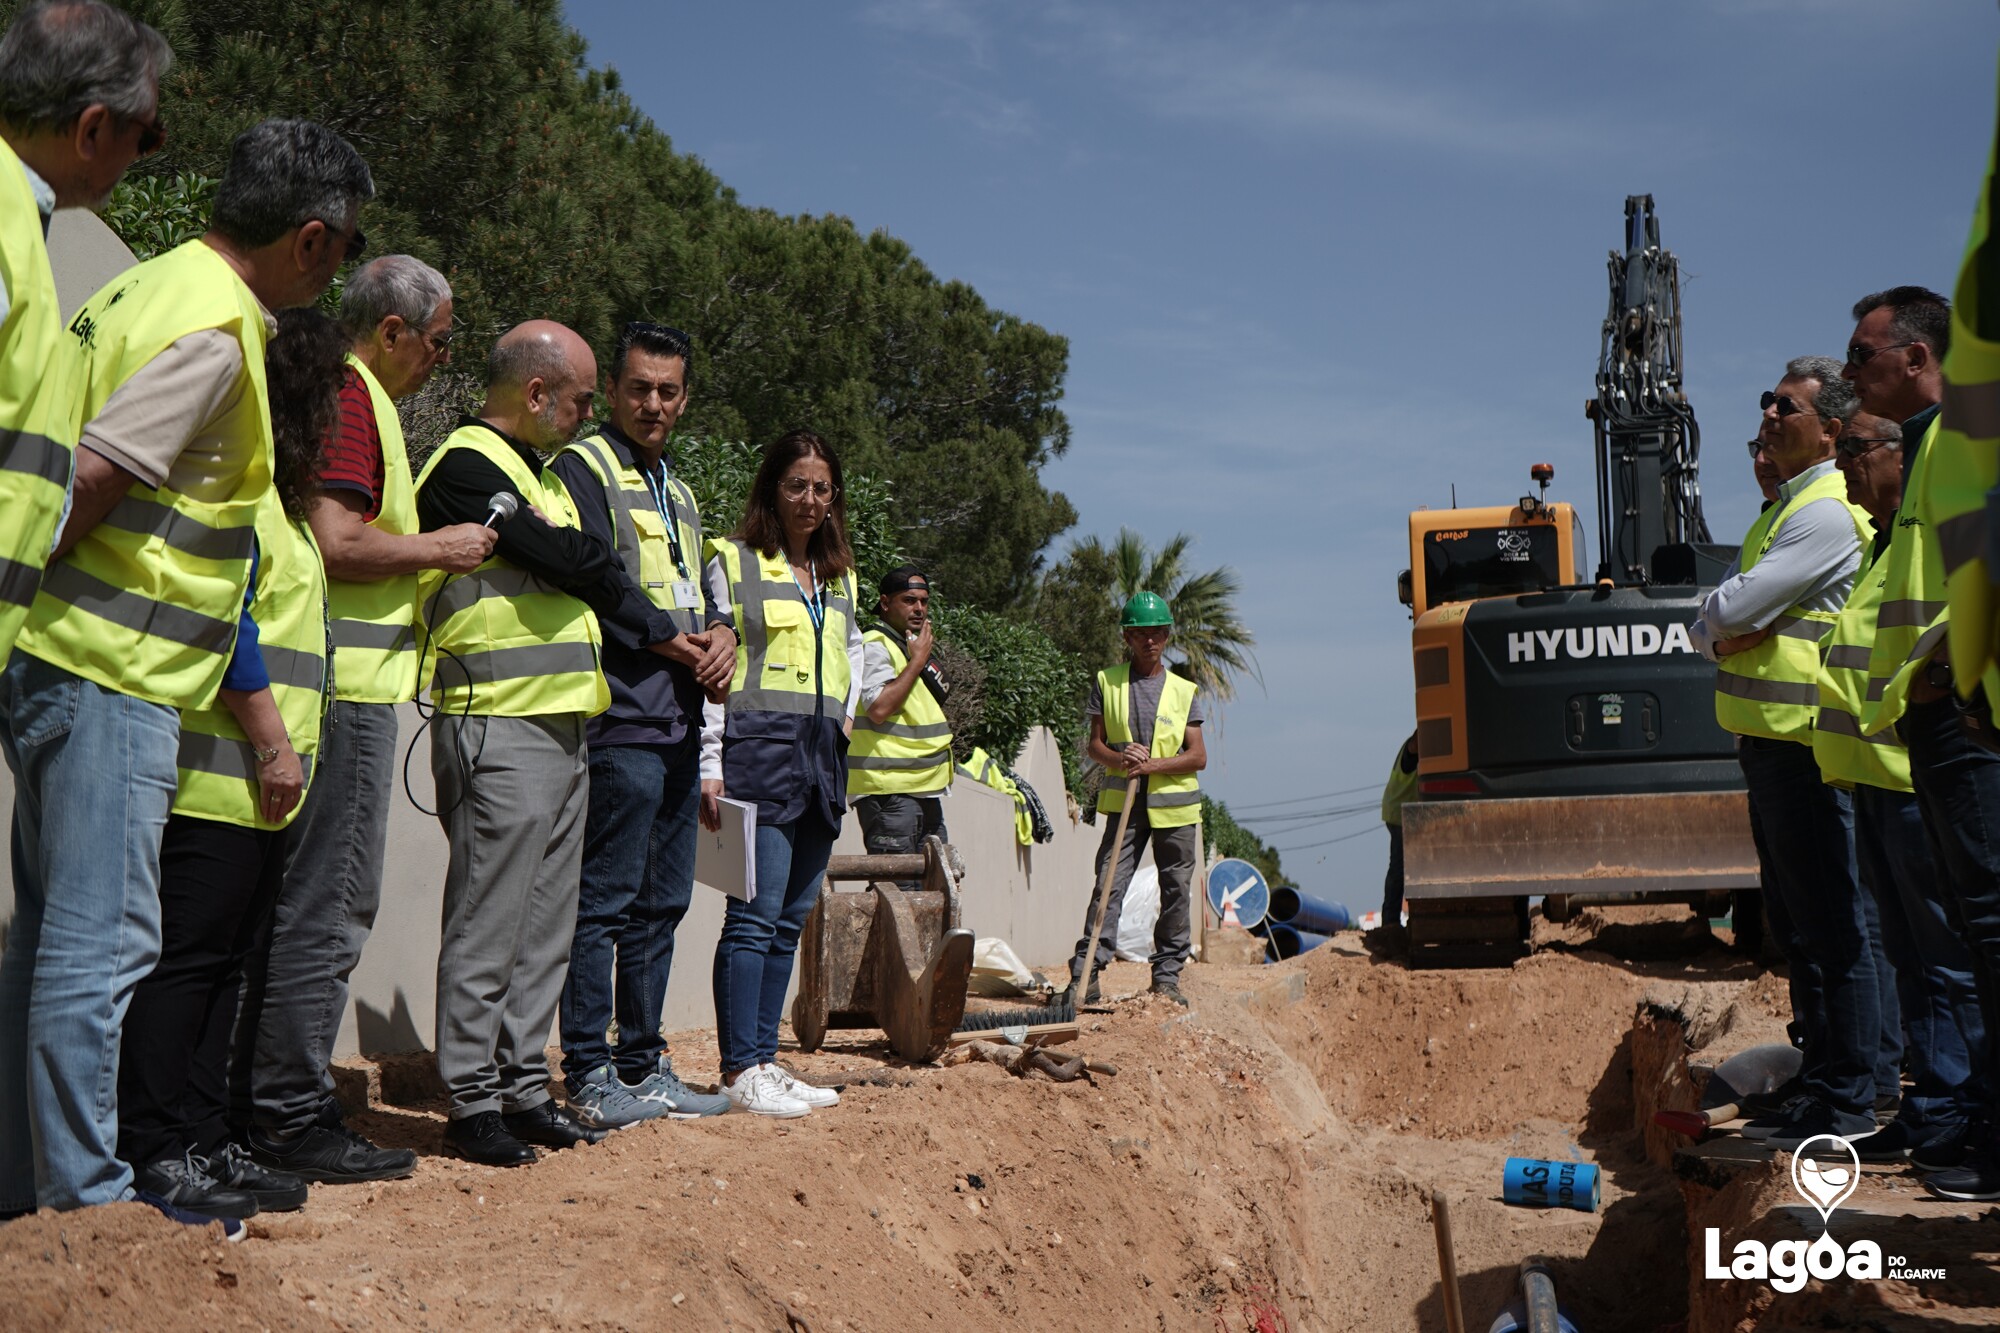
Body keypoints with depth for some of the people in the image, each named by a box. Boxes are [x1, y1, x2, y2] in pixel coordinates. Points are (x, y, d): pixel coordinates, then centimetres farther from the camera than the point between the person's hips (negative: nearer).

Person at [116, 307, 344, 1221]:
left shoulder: (271, 494, 21)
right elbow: (220, 616, -18)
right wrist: (274, 740, -17)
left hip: (257, 784, 10)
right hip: (218, 775, -10)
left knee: (224, 962, 12)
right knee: (185, 959, -6)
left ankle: (203, 1142, 18)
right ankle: (159, 1153, -1)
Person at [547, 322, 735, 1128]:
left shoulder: (677, 492, 24)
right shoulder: (583, 470, -2)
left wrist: (719, 632, 2)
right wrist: (672, 641, -12)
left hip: (680, 724, 9)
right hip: (622, 720, -9)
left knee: (661, 906, 11)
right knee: (606, 902, -7)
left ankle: (644, 1066, 18)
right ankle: (590, 1076, -2)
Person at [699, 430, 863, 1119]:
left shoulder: (839, 576, 19)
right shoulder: (733, 562, 0)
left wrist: (843, 716, 15)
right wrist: (710, 763, -12)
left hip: (822, 754, 7)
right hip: (760, 748, -7)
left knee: (791, 918, 8)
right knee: (756, 915, -10)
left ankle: (764, 1058, 14)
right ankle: (739, 1071, -6)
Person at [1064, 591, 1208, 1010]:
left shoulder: (1183, 691, 6)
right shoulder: (1106, 683, 7)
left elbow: (1198, 756, 1)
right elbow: (1094, 744, 7)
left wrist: (1153, 764, -14)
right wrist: (1118, 758, -14)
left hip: (1175, 805, 1)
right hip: (1124, 802, -1)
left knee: (1176, 891, 5)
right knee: (1108, 886, -8)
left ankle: (1167, 975, 15)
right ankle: (1085, 975, -9)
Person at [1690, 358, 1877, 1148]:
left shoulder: (1826, 513, -13)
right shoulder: (1785, 509, 19)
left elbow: (1731, 607, -20)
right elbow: (1707, 622, 16)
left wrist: (1725, 619, 2)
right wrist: (1724, 636, -6)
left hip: (1805, 746, -10)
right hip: (1768, 737, 10)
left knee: (1829, 927, -5)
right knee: (1796, 927, 14)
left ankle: (1846, 1103, 0)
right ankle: (1819, 1083, 23)